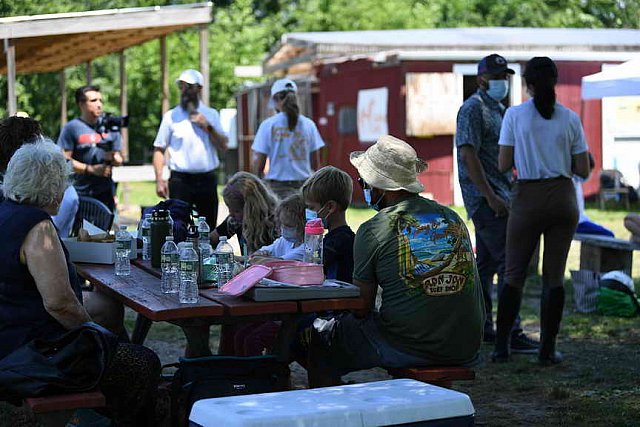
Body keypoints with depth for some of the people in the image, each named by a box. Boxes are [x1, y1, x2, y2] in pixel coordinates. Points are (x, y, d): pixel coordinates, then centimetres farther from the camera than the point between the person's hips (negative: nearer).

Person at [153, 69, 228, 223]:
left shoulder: (211, 115, 10)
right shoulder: (171, 116, 3)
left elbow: (223, 147, 4)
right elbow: (159, 149, 1)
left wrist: (208, 127, -9)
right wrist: (159, 179, -9)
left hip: (207, 180, 2)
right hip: (180, 180, -2)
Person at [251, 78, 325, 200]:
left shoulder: (268, 125, -3)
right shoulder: (309, 125, 5)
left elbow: (257, 162, -4)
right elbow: (315, 164, 7)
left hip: (278, 188, -2)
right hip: (304, 185, 2)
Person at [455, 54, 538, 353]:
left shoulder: (498, 109, 19)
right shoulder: (473, 108, -10)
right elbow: (468, 154, -18)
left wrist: (506, 194, 19)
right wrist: (491, 197, -22)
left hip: (496, 197, 10)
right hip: (485, 197, -10)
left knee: (486, 263, 12)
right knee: (509, 262, -14)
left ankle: (480, 328, 18)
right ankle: (511, 333, -14)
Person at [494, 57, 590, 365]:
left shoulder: (514, 115, -4)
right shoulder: (570, 119, 1)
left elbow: (503, 165, -4)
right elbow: (583, 170, 2)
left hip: (527, 200, -1)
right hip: (563, 199, 1)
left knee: (514, 274, 10)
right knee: (554, 276, 7)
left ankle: (501, 347, 10)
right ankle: (547, 349, 8)